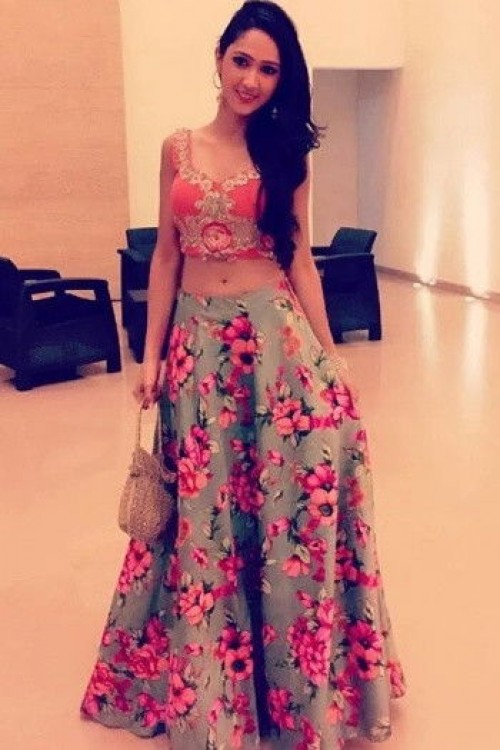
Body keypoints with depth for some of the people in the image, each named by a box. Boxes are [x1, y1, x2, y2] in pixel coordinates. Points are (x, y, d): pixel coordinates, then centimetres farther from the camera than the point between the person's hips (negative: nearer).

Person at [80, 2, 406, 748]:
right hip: (199, 341, 1)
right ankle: (204, 682, 30)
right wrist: (152, 355, 2)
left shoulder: (286, 155, 3)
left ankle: (295, 675, 24)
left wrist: (329, 357, 0)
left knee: (286, 497, 2)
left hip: (275, 336, -1)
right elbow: (165, 256, 6)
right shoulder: (179, 148, 6)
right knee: (201, 505, 9)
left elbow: (300, 261, 3)